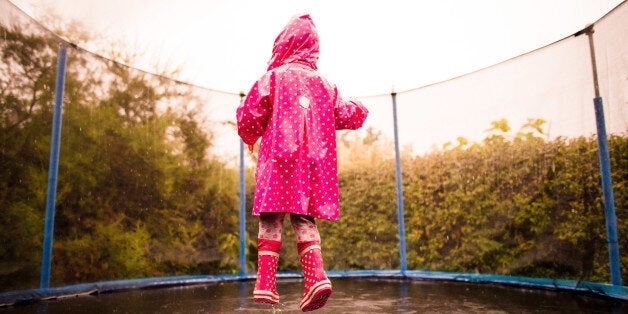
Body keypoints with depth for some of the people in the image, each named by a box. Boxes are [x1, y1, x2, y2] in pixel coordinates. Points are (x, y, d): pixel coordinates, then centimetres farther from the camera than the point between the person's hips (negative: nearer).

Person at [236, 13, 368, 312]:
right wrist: (359, 108, 37)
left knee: (271, 219, 1)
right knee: (304, 219, 7)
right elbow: (348, 116, 14)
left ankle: (265, 283, -4)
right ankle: (316, 275, -10)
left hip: (278, 158, -3)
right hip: (314, 162, 4)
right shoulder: (324, 84, 14)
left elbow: (250, 113, -5)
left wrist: (250, 137, 15)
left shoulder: (273, 78, 3)